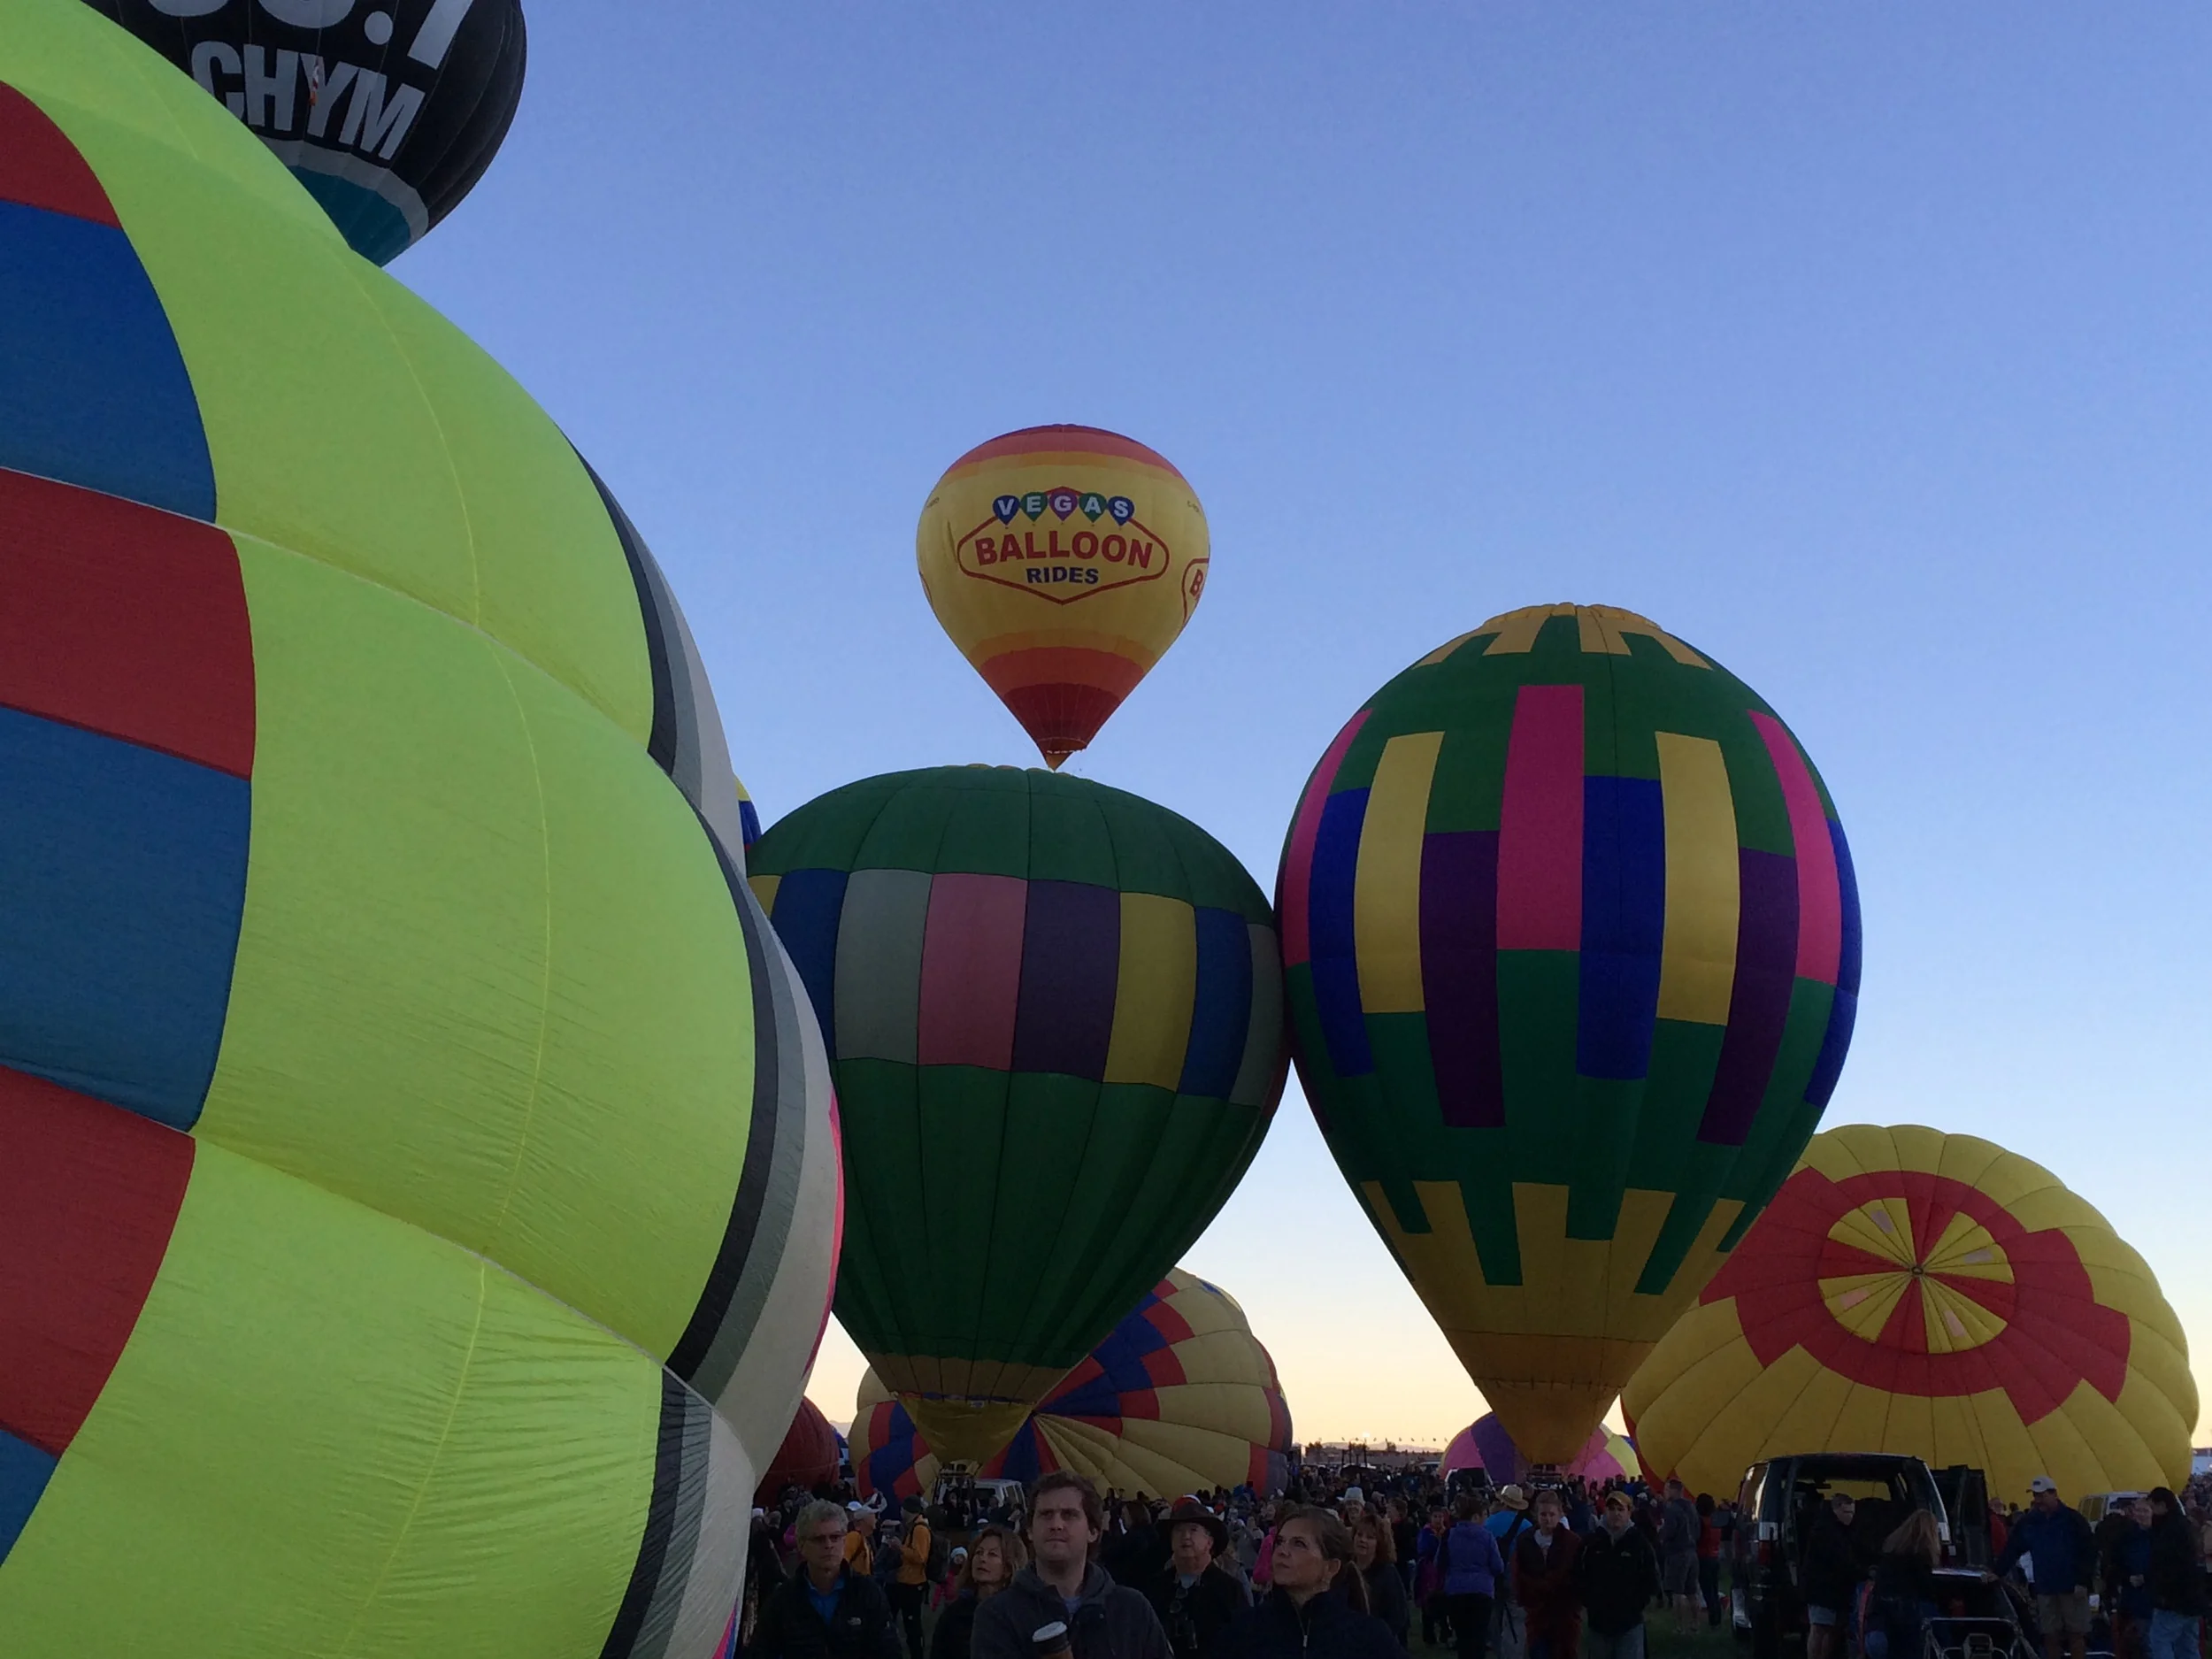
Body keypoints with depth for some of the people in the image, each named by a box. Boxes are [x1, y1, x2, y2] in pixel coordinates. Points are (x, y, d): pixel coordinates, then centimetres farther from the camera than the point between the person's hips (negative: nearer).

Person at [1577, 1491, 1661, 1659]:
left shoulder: (1639, 1542, -4)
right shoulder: (1592, 1542, 1)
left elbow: (1651, 1580, 0)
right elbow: (1581, 1577, 8)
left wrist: (1638, 1604, -4)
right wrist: (1588, 1602, 0)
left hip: (1630, 1622, -2)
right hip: (1599, 1621, 3)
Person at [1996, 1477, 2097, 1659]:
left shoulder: (2072, 1519, -5)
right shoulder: (2027, 1522, 6)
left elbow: (2090, 1551, -6)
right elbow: (2011, 1551, 7)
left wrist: (2082, 1582, -13)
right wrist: (1997, 1572, -3)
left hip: (2072, 1588, -4)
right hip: (2045, 1589, 4)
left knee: (2076, 1634, 1)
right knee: (2050, 1636, 6)